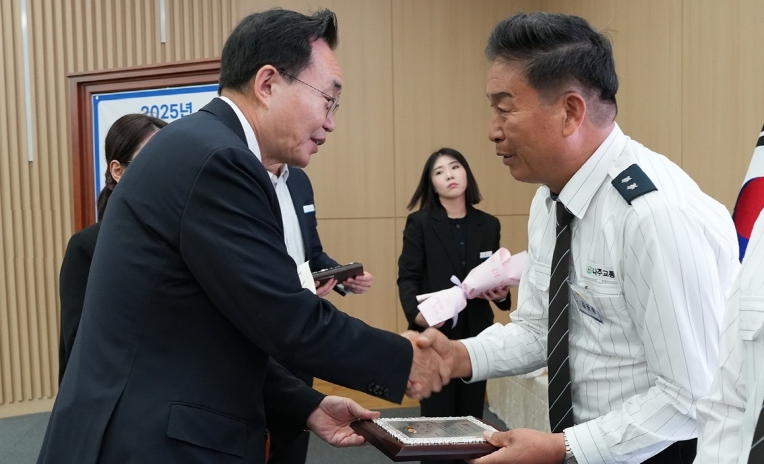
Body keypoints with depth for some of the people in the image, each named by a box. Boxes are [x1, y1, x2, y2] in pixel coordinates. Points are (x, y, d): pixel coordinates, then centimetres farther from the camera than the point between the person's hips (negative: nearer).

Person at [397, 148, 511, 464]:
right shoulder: (419, 223, -3)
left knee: (471, 418, 9)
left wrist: (501, 293, -11)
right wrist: (415, 313, -26)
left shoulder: (489, 225, 8)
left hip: (476, 335, 3)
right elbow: (408, 277, -8)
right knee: (437, 420, 1)